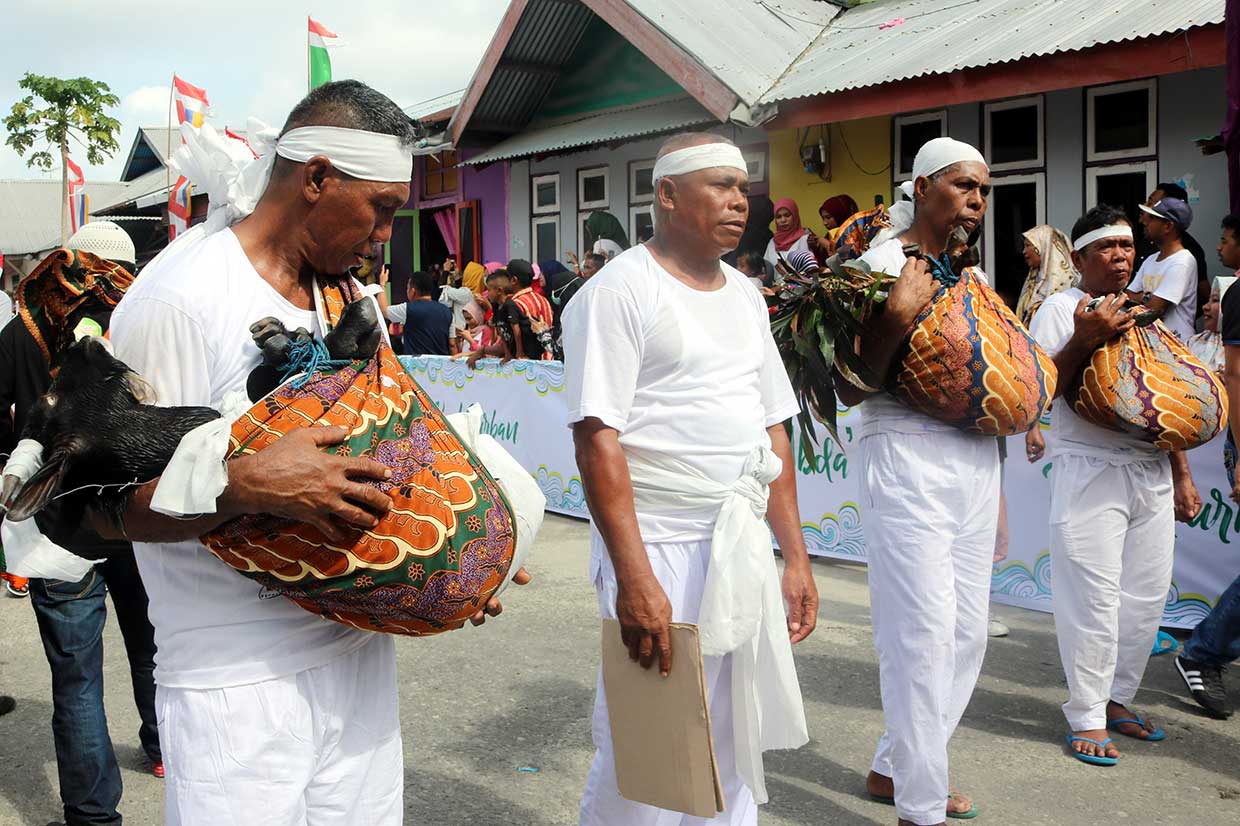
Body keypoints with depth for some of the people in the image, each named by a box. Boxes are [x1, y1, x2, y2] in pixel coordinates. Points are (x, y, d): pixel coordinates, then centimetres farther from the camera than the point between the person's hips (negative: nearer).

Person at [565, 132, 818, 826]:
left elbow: (772, 430, 15)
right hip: (659, 550, -7)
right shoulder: (620, 292, -9)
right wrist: (634, 576, -24)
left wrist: (796, 556, 11)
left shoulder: (745, 295, 13)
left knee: (734, 743, 16)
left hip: (742, 550, 7)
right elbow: (598, 436, -17)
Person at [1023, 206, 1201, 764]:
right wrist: (1084, 341, -22)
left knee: (1147, 595, 9)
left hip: (1152, 472, 7)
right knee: (1095, 598, -6)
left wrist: (1182, 474, 17)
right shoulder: (1061, 309, -2)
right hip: (1090, 472, -6)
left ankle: (1117, 698, 24)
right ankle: (1087, 717, 7)